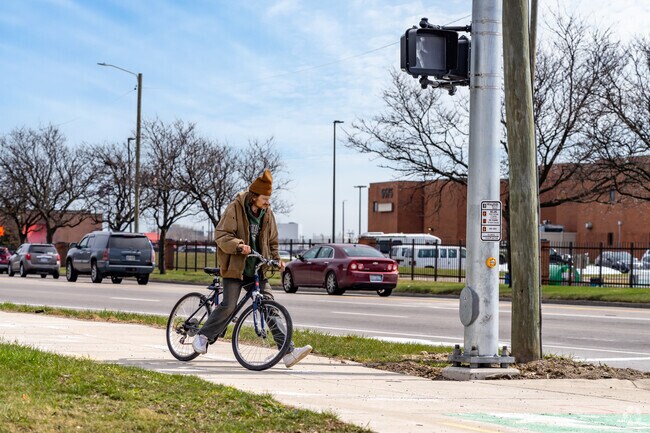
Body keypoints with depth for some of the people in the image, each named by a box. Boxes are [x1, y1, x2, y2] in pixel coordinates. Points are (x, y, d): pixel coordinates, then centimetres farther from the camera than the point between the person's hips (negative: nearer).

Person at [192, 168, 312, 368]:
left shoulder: (267, 213, 9)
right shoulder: (235, 209, -8)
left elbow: (271, 241, 21)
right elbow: (221, 235, -13)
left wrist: (276, 259, 4)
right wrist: (238, 246, -31)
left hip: (257, 269, 4)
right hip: (235, 267, -4)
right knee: (228, 306, -10)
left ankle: (289, 351, -9)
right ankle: (202, 337, 12)